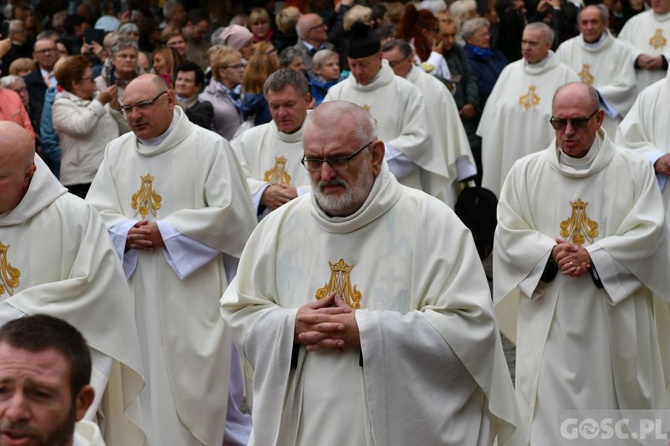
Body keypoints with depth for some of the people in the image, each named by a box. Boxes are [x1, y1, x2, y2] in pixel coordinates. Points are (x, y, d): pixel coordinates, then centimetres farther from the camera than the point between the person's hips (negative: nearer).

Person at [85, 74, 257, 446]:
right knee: (142, 382, 8)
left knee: (193, 380, -3)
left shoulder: (209, 147, -5)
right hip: (135, 292, 5)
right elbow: (96, 212, 9)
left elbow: (230, 213, -11)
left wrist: (166, 232, -13)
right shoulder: (117, 151, 12)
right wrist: (126, 232, -12)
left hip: (192, 291, -5)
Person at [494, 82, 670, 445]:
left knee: (614, 395, 8)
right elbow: (508, 232, 1)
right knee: (548, 409, -2)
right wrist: (551, 251, -16)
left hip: (615, 317, 0)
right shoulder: (526, 171, 5)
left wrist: (593, 256, -17)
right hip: (549, 318, 1)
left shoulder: (634, 170, 1)